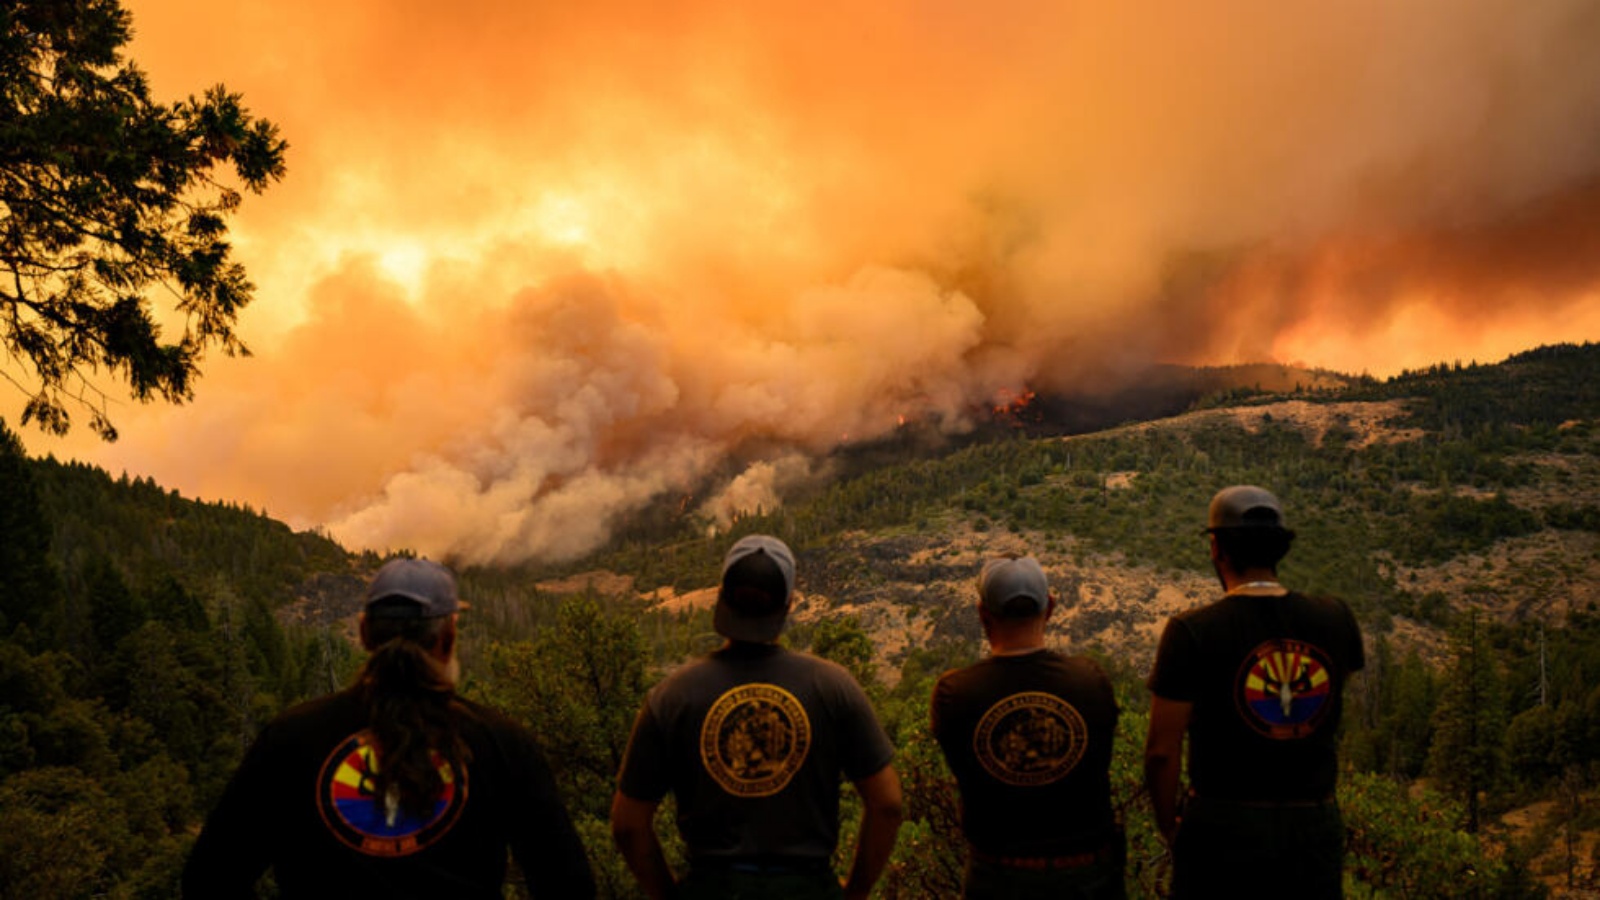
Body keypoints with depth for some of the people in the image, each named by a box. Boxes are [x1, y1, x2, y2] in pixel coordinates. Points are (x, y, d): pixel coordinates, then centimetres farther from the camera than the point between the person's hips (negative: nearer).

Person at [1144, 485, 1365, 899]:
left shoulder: (1191, 631, -15)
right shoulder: (1335, 620, -3)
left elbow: (1162, 751, -13)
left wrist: (1168, 825, 3)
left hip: (1223, 823, -3)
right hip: (1315, 825, 3)